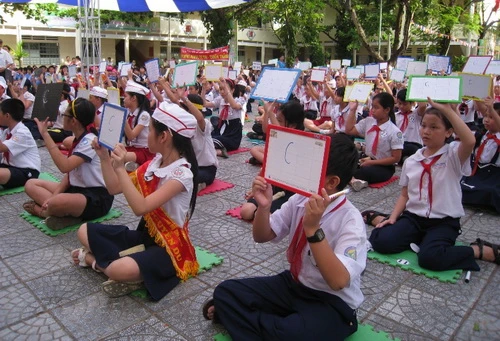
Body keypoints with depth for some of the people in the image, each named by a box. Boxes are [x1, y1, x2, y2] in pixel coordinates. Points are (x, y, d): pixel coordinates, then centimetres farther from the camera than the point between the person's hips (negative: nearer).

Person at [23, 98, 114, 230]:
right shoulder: (78, 139, 9)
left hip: (98, 198, -10)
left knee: (57, 203, -37)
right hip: (77, 189, 10)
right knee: (31, 184, 7)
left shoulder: (90, 141, -19)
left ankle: (41, 210, -3)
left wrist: (45, 134, -27)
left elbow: (65, 166, -32)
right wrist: (53, 195, -7)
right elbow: (70, 172, 8)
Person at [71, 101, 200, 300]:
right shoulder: (154, 163, 2)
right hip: (145, 235, 8)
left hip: (169, 246, -8)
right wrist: (104, 157, -2)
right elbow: (115, 188, 8)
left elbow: (140, 207, -33)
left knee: (118, 270, -33)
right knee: (85, 231, 4)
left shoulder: (182, 173, -24)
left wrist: (120, 168, -32)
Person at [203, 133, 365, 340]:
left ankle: (243, 317, -9)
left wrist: (313, 228, -41)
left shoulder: (351, 221, -23)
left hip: (333, 303, -5)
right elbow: (263, 237, 2)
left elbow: (338, 282, -32)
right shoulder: (300, 200, -6)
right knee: (225, 292, -9)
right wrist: (264, 207, -19)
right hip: (293, 284, 5)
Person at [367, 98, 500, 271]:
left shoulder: (453, 155, -7)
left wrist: (447, 109, -27)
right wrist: (393, 217, -3)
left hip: (443, 221, -3)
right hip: (413, 216, 3)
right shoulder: (411, 161, 7)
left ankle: (480, 250, -6)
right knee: (381, 241, -23)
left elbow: (470, 141, -32)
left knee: (429, 258, -30)